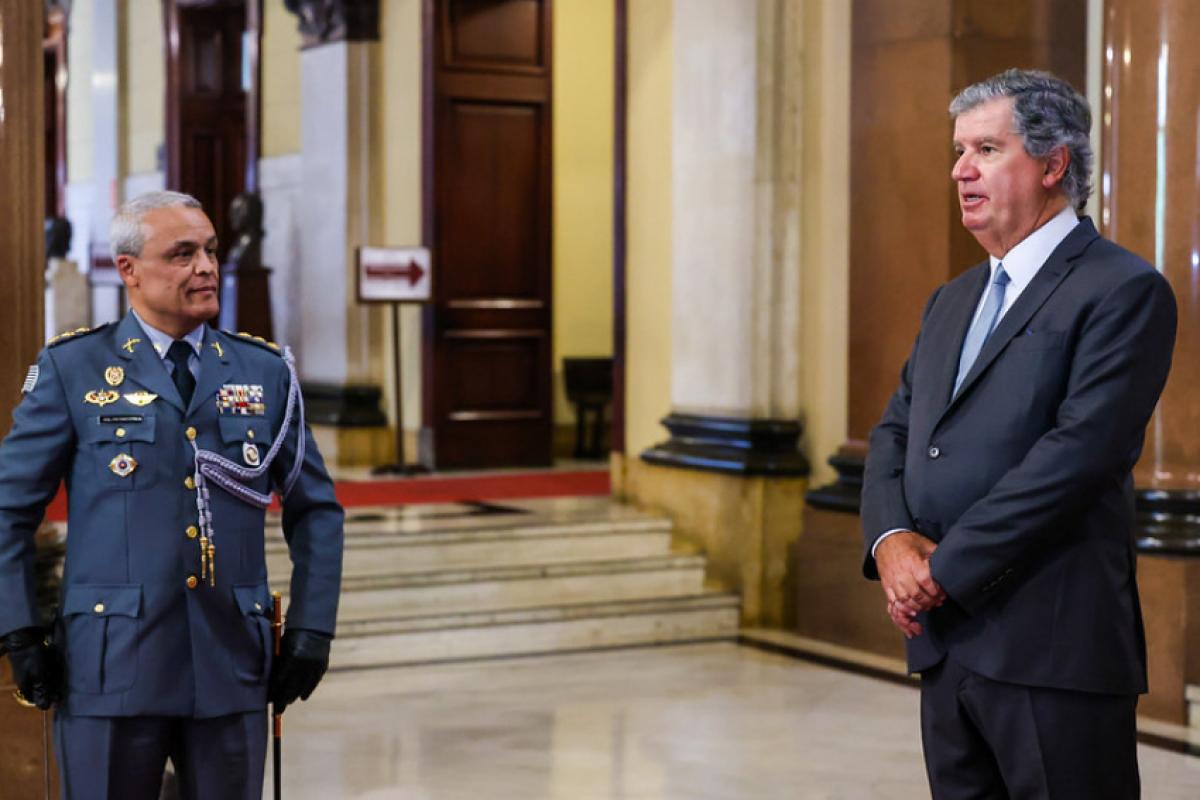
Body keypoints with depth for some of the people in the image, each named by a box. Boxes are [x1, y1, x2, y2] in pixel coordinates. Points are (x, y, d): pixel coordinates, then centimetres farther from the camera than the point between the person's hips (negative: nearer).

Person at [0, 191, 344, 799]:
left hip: (233, 672, 3)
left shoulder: (266, 371, 9)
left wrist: (311, 632, 5)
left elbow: (316, 511, 13)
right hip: (111, 671, -2)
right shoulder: (71, 369, 1)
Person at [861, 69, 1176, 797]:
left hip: (1054, 648, -7)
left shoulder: (1123, 291, -7)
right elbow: (895, 432, 15)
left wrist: (944, 569, -15)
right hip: (945, 645, 7)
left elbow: (1080, 451, -17)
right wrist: (891, 540, -5)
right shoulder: (954, 300, 19)